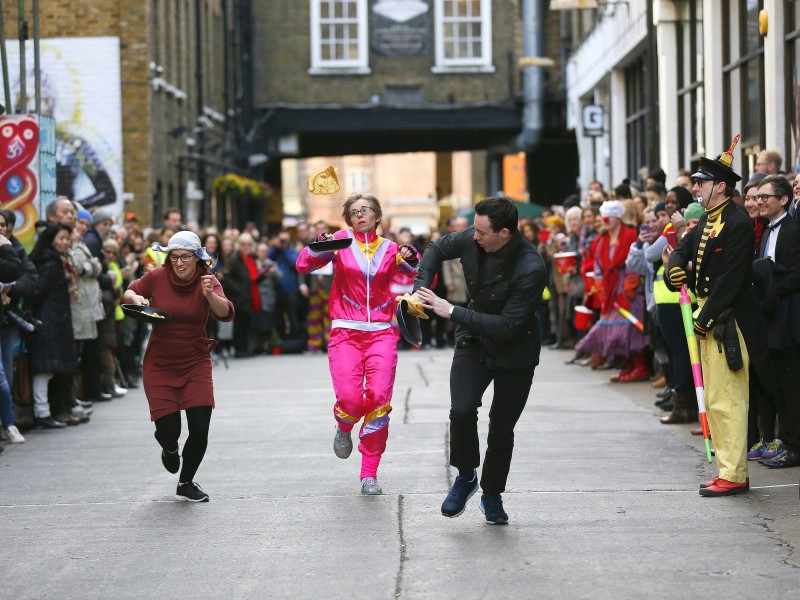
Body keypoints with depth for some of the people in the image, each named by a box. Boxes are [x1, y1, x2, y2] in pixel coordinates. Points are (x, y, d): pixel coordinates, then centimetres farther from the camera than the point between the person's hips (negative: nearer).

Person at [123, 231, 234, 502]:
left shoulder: (207, 281, -9)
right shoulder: (157, 277, -9)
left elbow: (226, 314, -24)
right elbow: (127, 293, 9)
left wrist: (210, 295, -42)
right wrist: (136, 298, -15)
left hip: (196, 363, 0)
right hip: (159, 365, 0)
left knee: (200, 430, -6)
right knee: (168, 431, -3)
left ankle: (186, 482, 22)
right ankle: (170, 449, 38)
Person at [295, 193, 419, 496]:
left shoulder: (390, 250, 10)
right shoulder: (342, 241, 5)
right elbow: (303, 265, -1)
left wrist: (412, 262, -8)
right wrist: (318, 248, -19)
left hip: (381, 333, 1)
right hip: (345, 333, -1)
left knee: (379, 400, -11)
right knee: (350, 400, -14)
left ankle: (369, 475, -2)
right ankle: (344, 429, 24)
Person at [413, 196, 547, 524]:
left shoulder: (531, 269, -31)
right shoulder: (472, 239, -15)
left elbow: (507, 327, -32)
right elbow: (437, 249, 8)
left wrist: (451, 312, -29)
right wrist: (420, 288, -7)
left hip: (515, 352, -3)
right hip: (474, 340, 3)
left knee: (502, 428, 5)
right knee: (461, 411, -19)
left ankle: (492, 495, 29)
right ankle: (465, 476, 7)